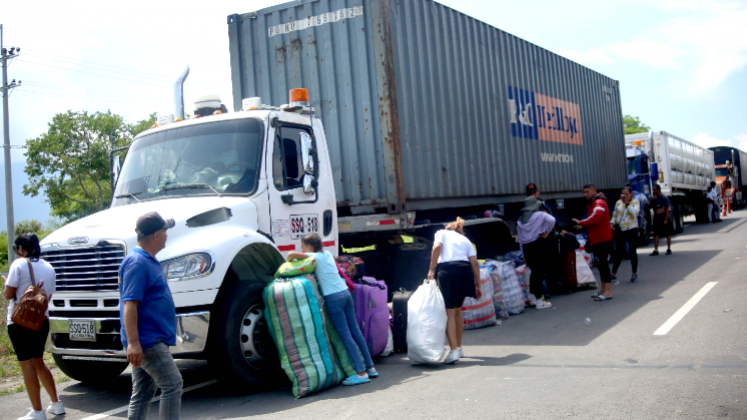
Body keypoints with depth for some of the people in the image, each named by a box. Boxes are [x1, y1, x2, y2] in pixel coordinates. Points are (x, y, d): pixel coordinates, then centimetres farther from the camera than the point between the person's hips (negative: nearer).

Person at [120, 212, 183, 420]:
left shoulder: (148, 261, 15)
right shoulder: (137, 263, -16)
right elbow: (129, 304, -23)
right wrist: (133, 342, -28)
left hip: (151, 340, 10)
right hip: (147, 340, -10)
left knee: (143, 393, 13)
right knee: (173, 384, -8)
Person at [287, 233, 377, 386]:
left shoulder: (314, 257, -4)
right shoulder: (327, 254, 17)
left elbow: (291, 254, -12)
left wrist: (289, 262, 9)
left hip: (333, 298, -8)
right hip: (345, 293, 8)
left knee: (345, 335, -6)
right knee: (355, 331, 12)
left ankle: (361, 373, -7)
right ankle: (371, 367, 17)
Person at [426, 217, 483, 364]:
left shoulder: (442, 233, 19)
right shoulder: (465, 240, 26)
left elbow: (437, 247, -4)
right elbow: (474, 263, 13)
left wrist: (432, 269, -3)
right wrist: (477, 285, 13)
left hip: (447, 270, -4)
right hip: (465, 271, 4)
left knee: (449, 313, -2)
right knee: (457, 310, 20)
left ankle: (453, 350, -13)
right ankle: (459, 348, 27)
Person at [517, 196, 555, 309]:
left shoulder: (521, 219, 14)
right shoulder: (539, 215, -2)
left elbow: (520, 238, 12)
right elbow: (551, 220, -22)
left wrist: (523, 253, 15)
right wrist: (547, 232, -6)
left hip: (526, 247, 5)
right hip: (539, 244, -5)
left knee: (534, 271, 17)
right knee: (539, 272, -1)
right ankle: (539, 301, 0)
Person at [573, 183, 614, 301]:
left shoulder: (599, 203, -12)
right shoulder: (592, 204, 21)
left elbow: (595, 218, -27)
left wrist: (581, 223, -19)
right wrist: (583, 226, 4)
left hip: (602, 239, -10)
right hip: (596, 239, 10)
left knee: (603, 263, -12)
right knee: (601, 264, 14)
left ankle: (607, 292, -12)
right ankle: (603, 289, 22)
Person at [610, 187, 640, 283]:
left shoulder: (635, 202, -1)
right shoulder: (618, 202, 11)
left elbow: (635, 213, -18)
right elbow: (615, 215, 17)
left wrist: (627, 203, -20)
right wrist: (612, 223, 0)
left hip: (631, 229, -3)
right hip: (620, 230, 3)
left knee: (632, 251, 2)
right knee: (618, 252, 4)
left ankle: (635, 273, 13)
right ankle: (613, 273, 8)